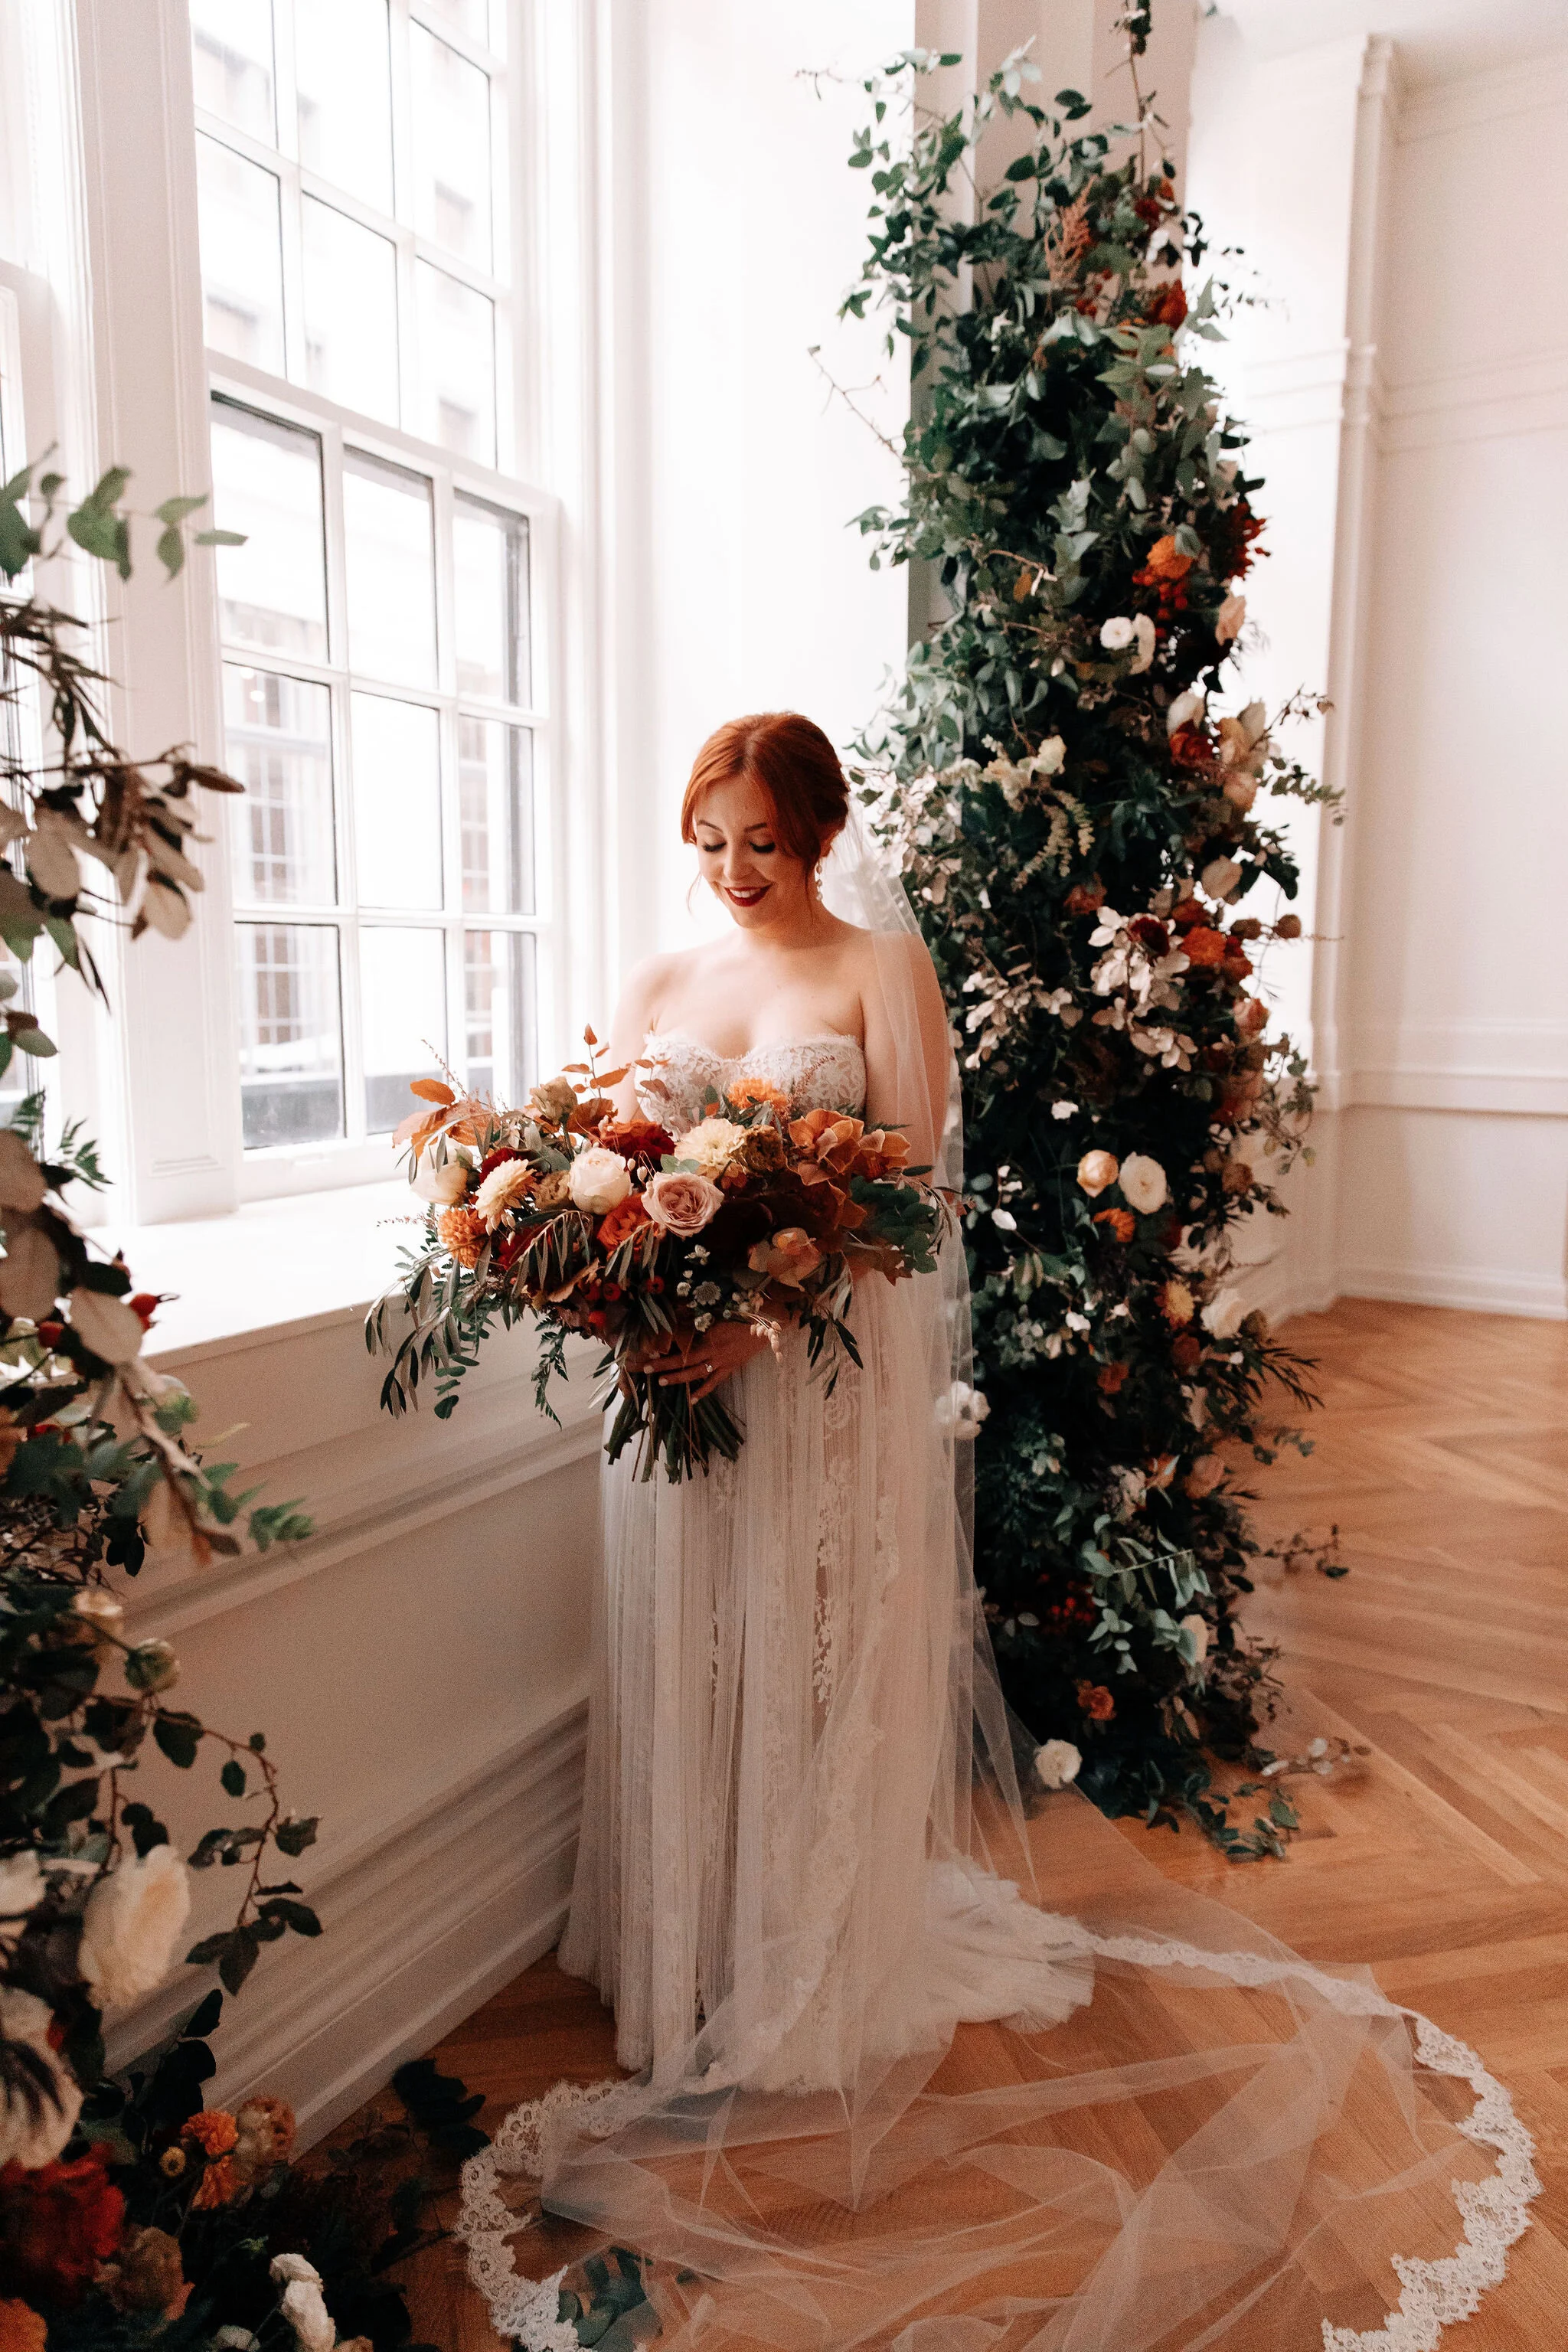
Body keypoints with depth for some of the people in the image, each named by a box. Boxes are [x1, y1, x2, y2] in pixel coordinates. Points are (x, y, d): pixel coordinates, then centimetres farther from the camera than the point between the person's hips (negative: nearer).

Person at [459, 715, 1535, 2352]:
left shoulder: (882, 970, -1)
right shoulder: (658, 987, 12)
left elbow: (910, 1185, -10)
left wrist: (765, 1314, -21)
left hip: (837, 1372, -4)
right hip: (680, 1366, 4)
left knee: (822, 1663, 6)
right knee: (686, 1659, 11)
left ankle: (820, 1998, 25)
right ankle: (696, 1965, 31)